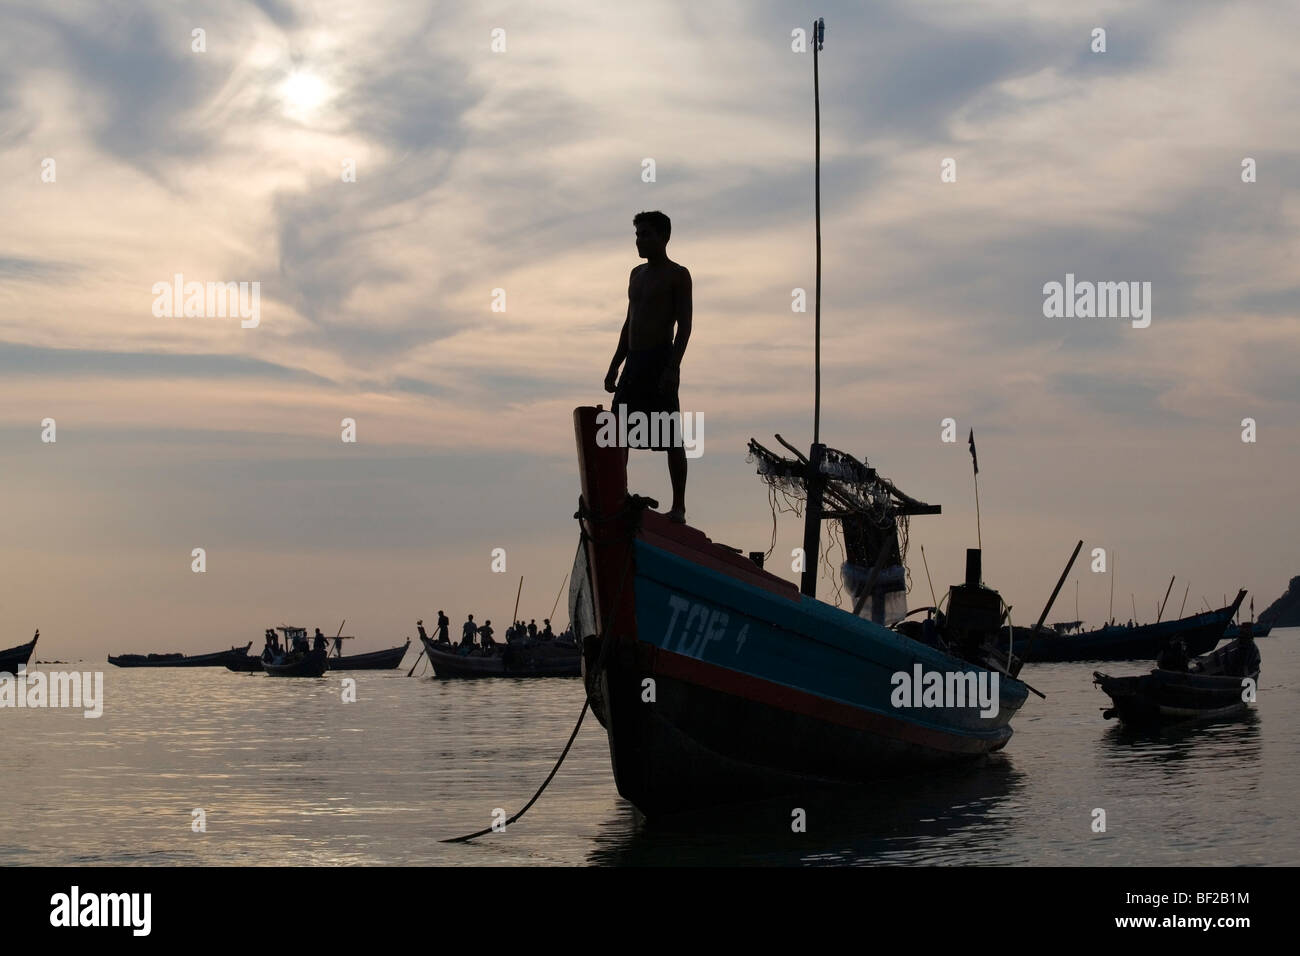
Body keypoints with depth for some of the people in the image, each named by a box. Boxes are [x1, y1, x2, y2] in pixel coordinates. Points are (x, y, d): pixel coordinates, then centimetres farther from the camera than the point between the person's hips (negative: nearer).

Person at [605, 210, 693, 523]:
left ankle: (678, 506, -1)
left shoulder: (677, 275, -4)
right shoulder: (637, 274, 18)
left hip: (660, 361, -8)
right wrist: (615, 365, 17)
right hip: (633, 362, 8)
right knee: (617, 432, 4)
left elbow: (685, 325, -10)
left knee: (671, 439, -5)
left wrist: (673, 368, -20)